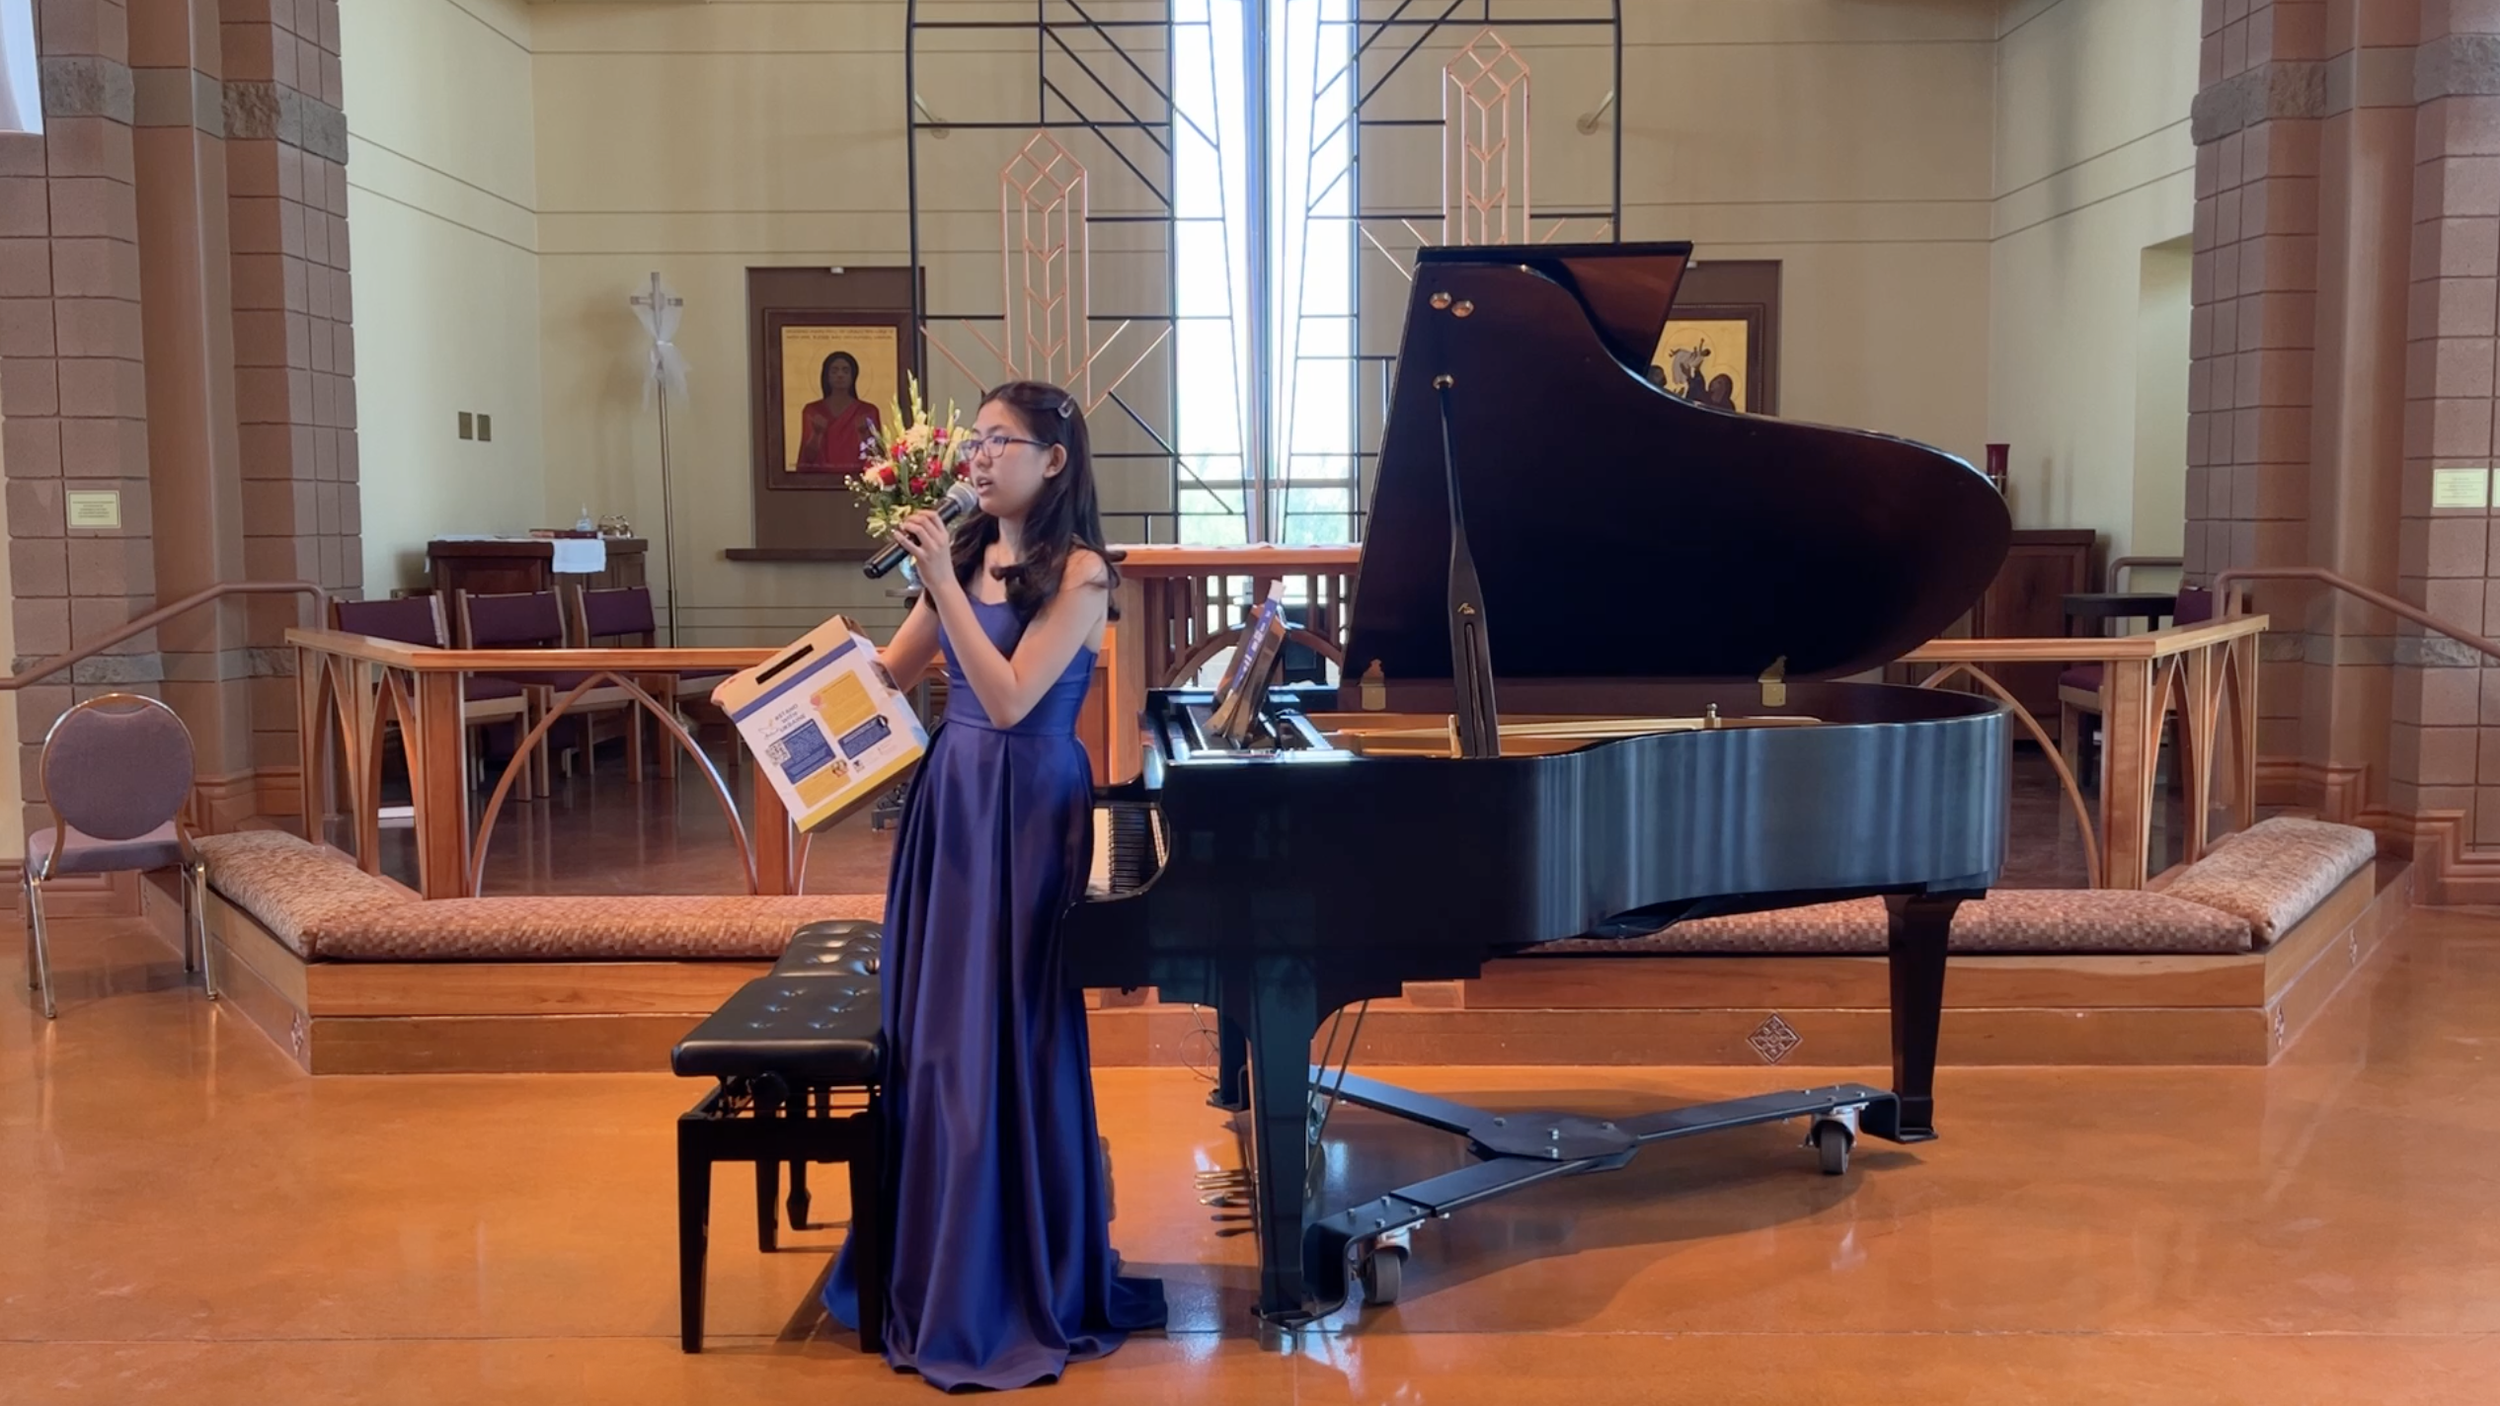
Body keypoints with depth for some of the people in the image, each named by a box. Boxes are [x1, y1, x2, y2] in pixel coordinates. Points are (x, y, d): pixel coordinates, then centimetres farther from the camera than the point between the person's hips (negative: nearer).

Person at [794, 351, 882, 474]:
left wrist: (864, 434, -13)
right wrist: (817, 434, -11)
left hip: (857, 476, 0)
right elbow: (808, 457, 4)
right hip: (822, 477, 0)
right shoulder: (812, 410, 9)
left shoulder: (868, 411, 6)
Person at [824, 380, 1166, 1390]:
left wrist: (944, 581, -22)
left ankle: (1019, 1283, 15)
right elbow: (890, 672, 13)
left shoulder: (1077, 571, -11)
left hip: (1026, 811, -7)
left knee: (1008, 1041, -1)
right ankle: (931, 1261, 30)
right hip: (949, 799, 7)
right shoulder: (966, 552, 9)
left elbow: (1009, 700, -20)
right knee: (928, 1033, 12)